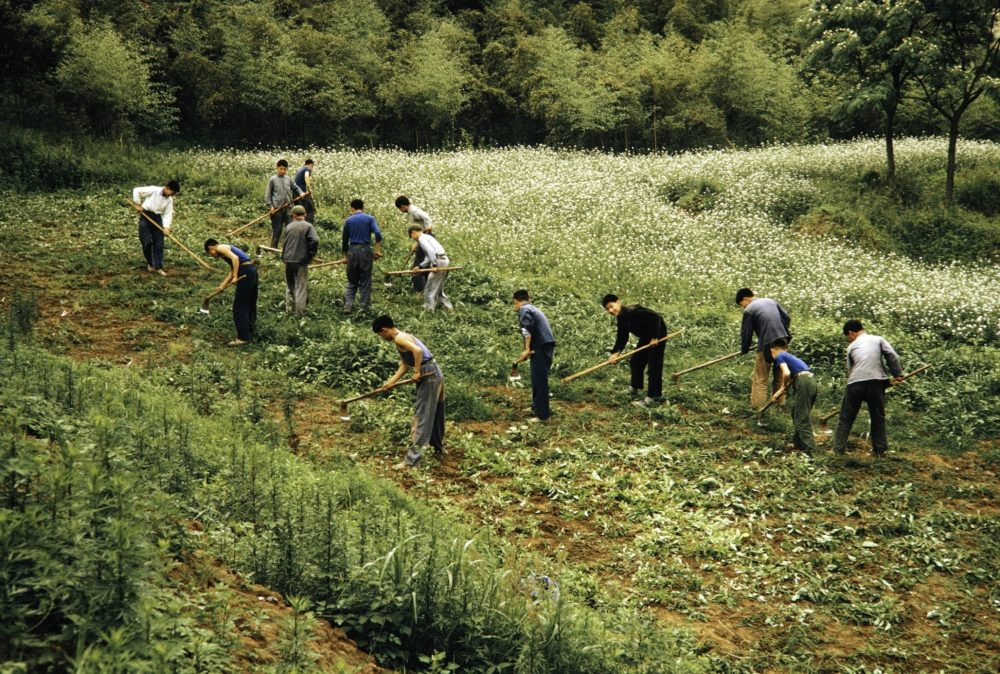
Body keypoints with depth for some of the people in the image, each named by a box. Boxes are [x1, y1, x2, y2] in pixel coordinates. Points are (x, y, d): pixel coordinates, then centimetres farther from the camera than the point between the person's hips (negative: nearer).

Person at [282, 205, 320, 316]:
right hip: (301, 261, -4)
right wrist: (311, 254, -7)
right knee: (301, 287, 2)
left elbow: (285, 243, 11)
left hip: (288, 260, 4)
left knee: (290, 286, 19)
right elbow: (315, 240, -20)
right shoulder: (308, 226, -7)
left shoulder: (288, 227, 6)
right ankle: (300, 313, 2)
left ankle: (289, 309, 23)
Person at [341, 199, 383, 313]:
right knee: (365, 282, 6)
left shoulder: (348, 220, 7)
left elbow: (344, 239, 12)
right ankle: (364, 307, 7)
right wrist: (377, 250, -7)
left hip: (352, 251, 2)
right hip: (365, 250, -1)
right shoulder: (369, 219, 1)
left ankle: (348, 305, -3)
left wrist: (345, 256, 23)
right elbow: (378, 234, -13)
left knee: (352, 281, 10)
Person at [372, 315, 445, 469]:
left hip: (428, 375, -10)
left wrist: (417, 372, -19)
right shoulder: (403, 337, 17)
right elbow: (405, 365, 19)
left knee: (421, 417, -8)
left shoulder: (399, 338, -12)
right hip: (435, 374, 10)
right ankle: (438, 445, 44)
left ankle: (412, 459, -8)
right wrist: (391, 381, 14)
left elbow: (417, 350, -28)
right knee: (433, 412, 26)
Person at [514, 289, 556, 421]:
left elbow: (527, 328, -19)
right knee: (539, 378, 22)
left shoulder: (524, 309, -3)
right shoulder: (534, 309, 26)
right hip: (547, 344, 9)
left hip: (540, 347, -9)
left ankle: (542, 414, -7)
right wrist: (530, 349, 17)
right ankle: (537, 406, 34)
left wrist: (527, 349, -15)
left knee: (539, 380, -7)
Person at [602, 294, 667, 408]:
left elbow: (655, 317, -31)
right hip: (646, 337, 10)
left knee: (654, 366, -8)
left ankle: (651, 398, -5)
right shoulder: (621, 319, 1)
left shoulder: (632, 311, -28)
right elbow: (622, 338, 2)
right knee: (635, 362, 18)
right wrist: (615, 353, -12)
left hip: (657, 335, -10)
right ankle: (635, 388, 37)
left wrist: (655, 337, -27)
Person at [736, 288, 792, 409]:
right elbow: (787, 317, 15)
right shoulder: (771, 301, 16)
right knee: (780, 377, 16)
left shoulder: (749, 310, -4)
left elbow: (746, 333, -1)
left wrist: (744, 350, 14)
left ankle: (757, 407, -1)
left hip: (767, 345, -6)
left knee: (760, 379, 2)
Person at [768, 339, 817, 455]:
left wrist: (784, 386, 7)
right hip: (812, 380, 8)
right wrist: (778, 394, 44)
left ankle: (810, 449, -9)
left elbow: (786, 373, -12)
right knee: (797, 414, 24)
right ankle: (798, 442, 32)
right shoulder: (790, 356, 30)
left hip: (803, 381, -8)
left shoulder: (779, 356, 5)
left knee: (802, 418, -4)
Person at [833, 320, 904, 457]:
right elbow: (892, 356, 2)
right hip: (876, 381, 0)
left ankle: (838, 449, 7)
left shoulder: (852, 346, 19)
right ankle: (880, 450, 12)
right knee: (878, 417, 11)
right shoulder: (878, 340, 15)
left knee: (846, 418, 9)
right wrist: (898, 374, 0)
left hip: (855, 383, 0)